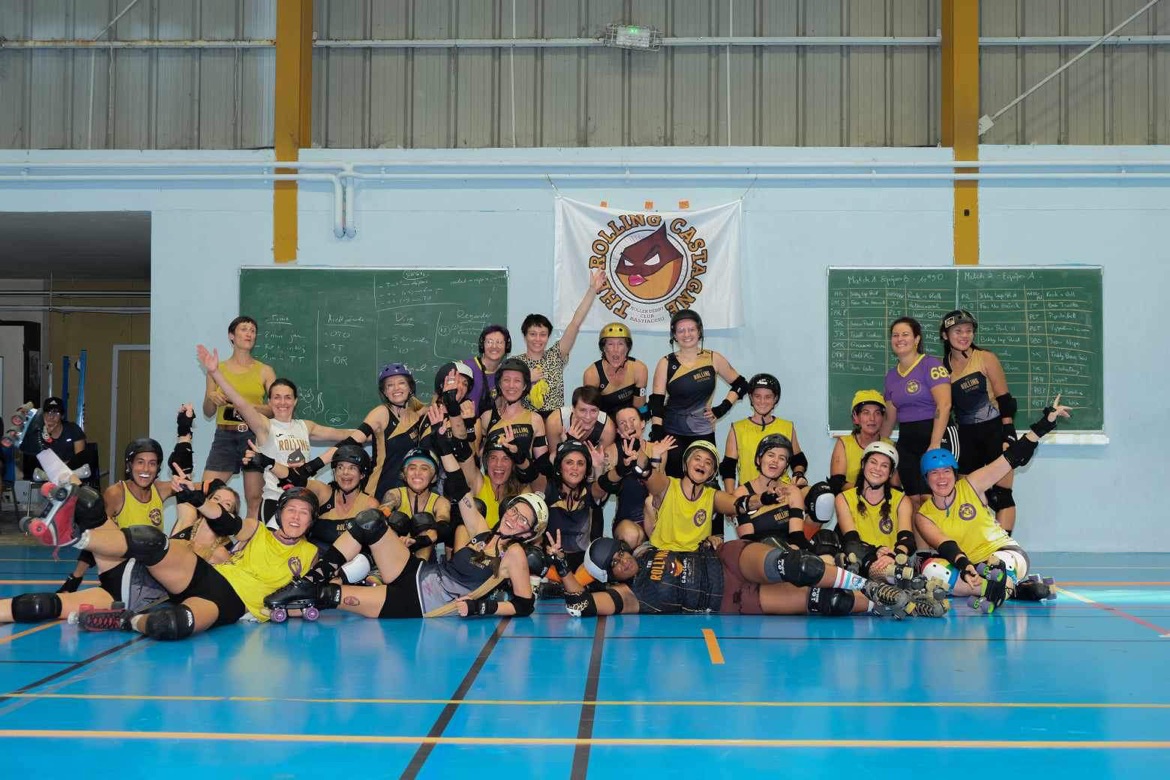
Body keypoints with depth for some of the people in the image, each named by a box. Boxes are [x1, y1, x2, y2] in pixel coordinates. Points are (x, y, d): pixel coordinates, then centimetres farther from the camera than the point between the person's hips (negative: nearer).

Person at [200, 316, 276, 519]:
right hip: (224, 436, 1)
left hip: (253, 436, -1)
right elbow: (208, 412, 15)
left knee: (254, 499, -2)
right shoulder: (217, 369, 9)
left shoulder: (265, 371, 6)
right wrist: (211, 399, -6)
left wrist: (250, 407, -15)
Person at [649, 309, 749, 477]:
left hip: (703, 433, 1)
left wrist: (721, 409, -2)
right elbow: (656, 403, -5)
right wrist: (656, 437, -16)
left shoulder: (713, 359, 2)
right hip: (672, 433, -1)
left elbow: (740, 385, 11)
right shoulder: (666, 364, -1)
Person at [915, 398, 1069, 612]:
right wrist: (963, 566, -40)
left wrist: (1044, 423, -9)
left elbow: (1013, 458, -3)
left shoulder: (971, 486, -1)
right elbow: (945, 546, -18)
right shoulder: (923, 516, -1)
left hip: (1004, 552, -3)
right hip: (965, 568, 3)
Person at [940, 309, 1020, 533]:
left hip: (995, 431, -4)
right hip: (966, 437, 4)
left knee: (1000, 495, -8)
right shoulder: (943, 367, 7)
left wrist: (1008, 437, -13)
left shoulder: (986, 358, -4)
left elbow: (1005, 401, -6)